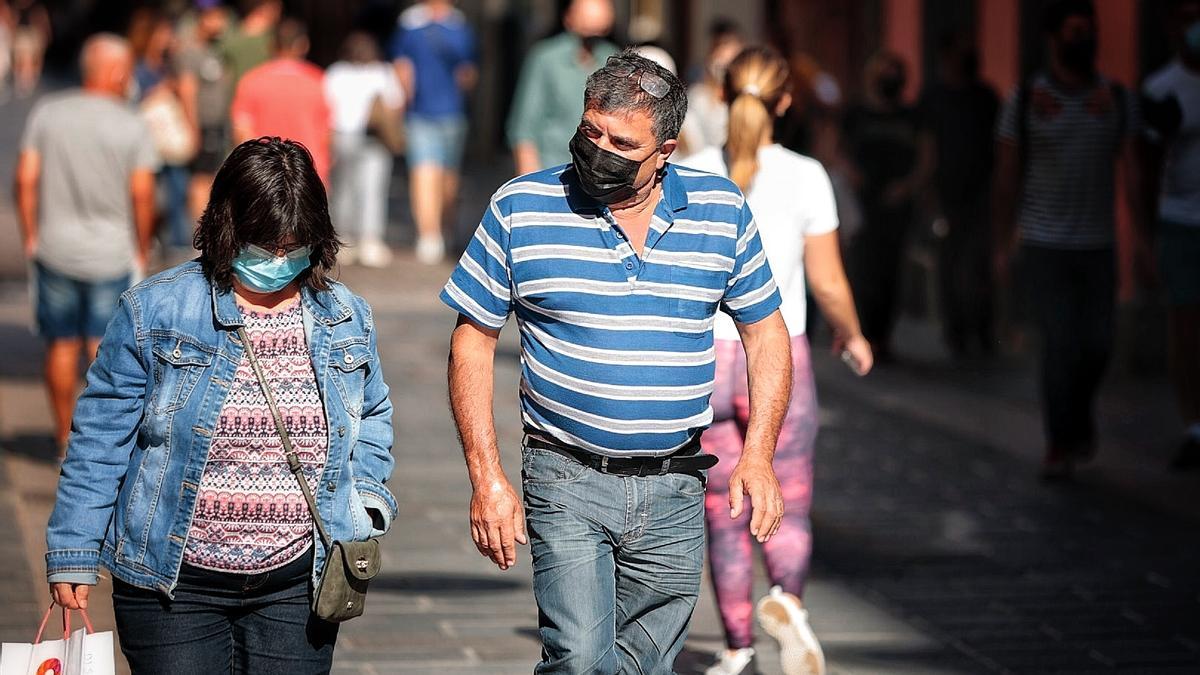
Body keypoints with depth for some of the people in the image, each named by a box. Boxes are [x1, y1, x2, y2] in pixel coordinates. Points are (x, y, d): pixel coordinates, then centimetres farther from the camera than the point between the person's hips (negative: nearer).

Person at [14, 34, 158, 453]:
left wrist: (30, 238, 6)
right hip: (111, 254, -2)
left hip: (55, 249, 2)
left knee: (62, 345, 12)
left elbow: (26, 179, -3)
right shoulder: (131, 127, -8)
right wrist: (142, 252, 5)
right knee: (104, 350, 3)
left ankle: (65, 437, 21)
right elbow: (142, 196, -8)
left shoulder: (47, 113, -2)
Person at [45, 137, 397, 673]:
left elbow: (372, 417, 23)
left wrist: (367, 500, 5)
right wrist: (73, 557, -1)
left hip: (297, 582, 3)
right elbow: (101, 438, 0)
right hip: (172, 583, -2)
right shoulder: (154, 311, -5)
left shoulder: (347, 319, 6)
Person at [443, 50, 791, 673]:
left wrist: (758, 455, -3)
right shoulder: (521, 208, -3)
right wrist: (486, 479, -6)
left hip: (676, 492, 3)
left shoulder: (723, 211, 2)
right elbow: (472, 341, 2)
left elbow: (766, 334, 10)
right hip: (567, 481, -2)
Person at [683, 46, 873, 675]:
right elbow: (828, 283, -3)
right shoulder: (805, 178, -6)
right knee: (787, 515, 10)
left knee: (724, 518, 14)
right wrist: (852, 336, 16)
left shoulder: (689, 175, -4)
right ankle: (787, 599, -18)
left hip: (707, 362, 1)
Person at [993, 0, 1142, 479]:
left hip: (1097, 246, 3)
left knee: (1097, 345, 3)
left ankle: (1079, 417, 31)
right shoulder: (1025, 101, -3)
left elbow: (1131, 171, -1)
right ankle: (1059, 445, 4)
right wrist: (1002, 246, 0)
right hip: (1043, 246, -3)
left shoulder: (1117, 101, 2)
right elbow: (1006, 177, 1)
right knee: (1061, 345, -10)